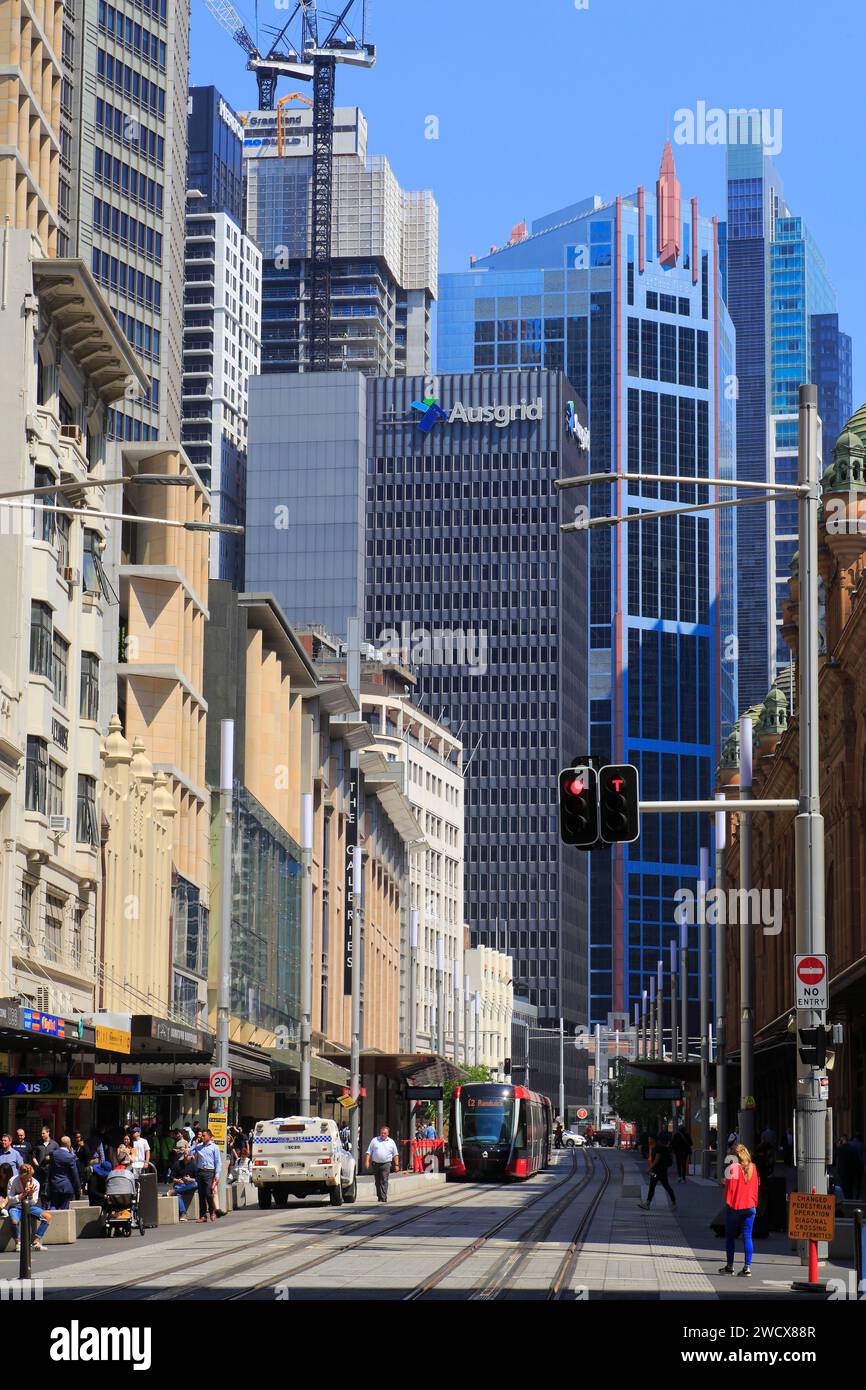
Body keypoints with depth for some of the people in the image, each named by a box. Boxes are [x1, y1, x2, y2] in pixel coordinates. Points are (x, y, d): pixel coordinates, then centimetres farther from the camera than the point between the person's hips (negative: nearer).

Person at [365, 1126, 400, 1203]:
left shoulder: (391, 1142, 9)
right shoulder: (374, 1140, 9)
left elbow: (395, 1154, 11)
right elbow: (369, 1152, 7)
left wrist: (396, 1165, 5)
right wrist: (367, 1161, -4)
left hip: (386, 1164, -2)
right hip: (376, 1164, 2)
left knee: (384, 1181, -12)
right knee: (378, 1182, 7)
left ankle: (383, 1197, -15)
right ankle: (379, 1196, 19)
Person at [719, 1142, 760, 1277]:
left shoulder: (733, 1168, -10)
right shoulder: (753, 1168, 4)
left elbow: (730, 1187, -10)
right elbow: (756, 1186, 12)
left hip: (734, 1206, -3)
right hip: (750, 1206, 3)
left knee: (730, 1237, 10)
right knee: (747, 1237, 2)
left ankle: (729, 1266, 15)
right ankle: (747, 1267, -6)